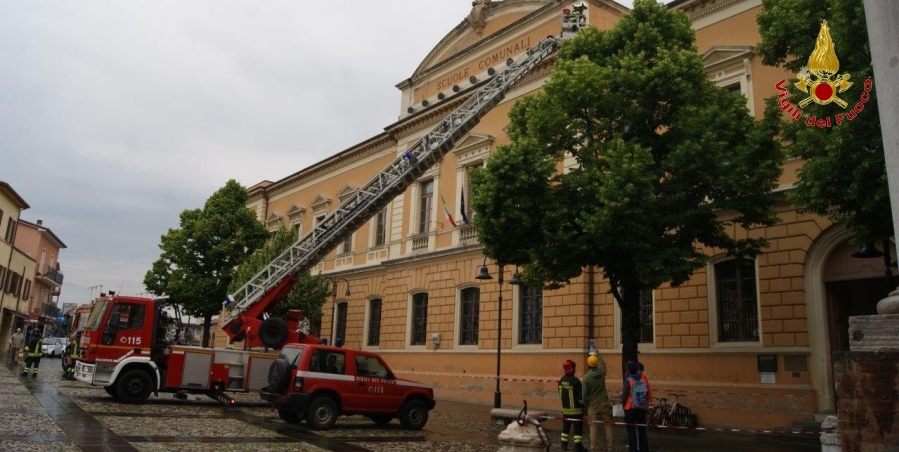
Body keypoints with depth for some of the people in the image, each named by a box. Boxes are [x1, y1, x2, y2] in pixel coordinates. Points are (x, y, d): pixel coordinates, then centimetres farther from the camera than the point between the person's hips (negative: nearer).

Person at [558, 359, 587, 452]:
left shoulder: (561, 380, 2)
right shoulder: (575, 381, -19)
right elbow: (580, 396, -17)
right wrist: (583, 405, -3)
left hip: (565, 408, 6)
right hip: (576, 409, -6)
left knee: (566, 427, 15)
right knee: (578, 428, 2)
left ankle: (564, 444, 20)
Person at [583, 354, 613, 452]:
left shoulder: (586, 377, -13)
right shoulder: (601, 371, -7)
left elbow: (585, 394, -9)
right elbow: (603, 363, 19)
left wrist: (586, 405, 6)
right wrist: (597, 355, 34)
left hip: (593, 404, -2)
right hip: (604, 403, 2)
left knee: (593, 427, 4)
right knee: (608, 425, 10)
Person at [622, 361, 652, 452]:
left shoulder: (628, 380, -15)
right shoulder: (644, 378, -1)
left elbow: (624, 396, -14)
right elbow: (649, 393, 3)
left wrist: (623, 403, 5)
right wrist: (646, 403, 16)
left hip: (630, 409, -5)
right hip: (642, 409, 5)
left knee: (631, 431, 4)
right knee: (642, 430, 16)